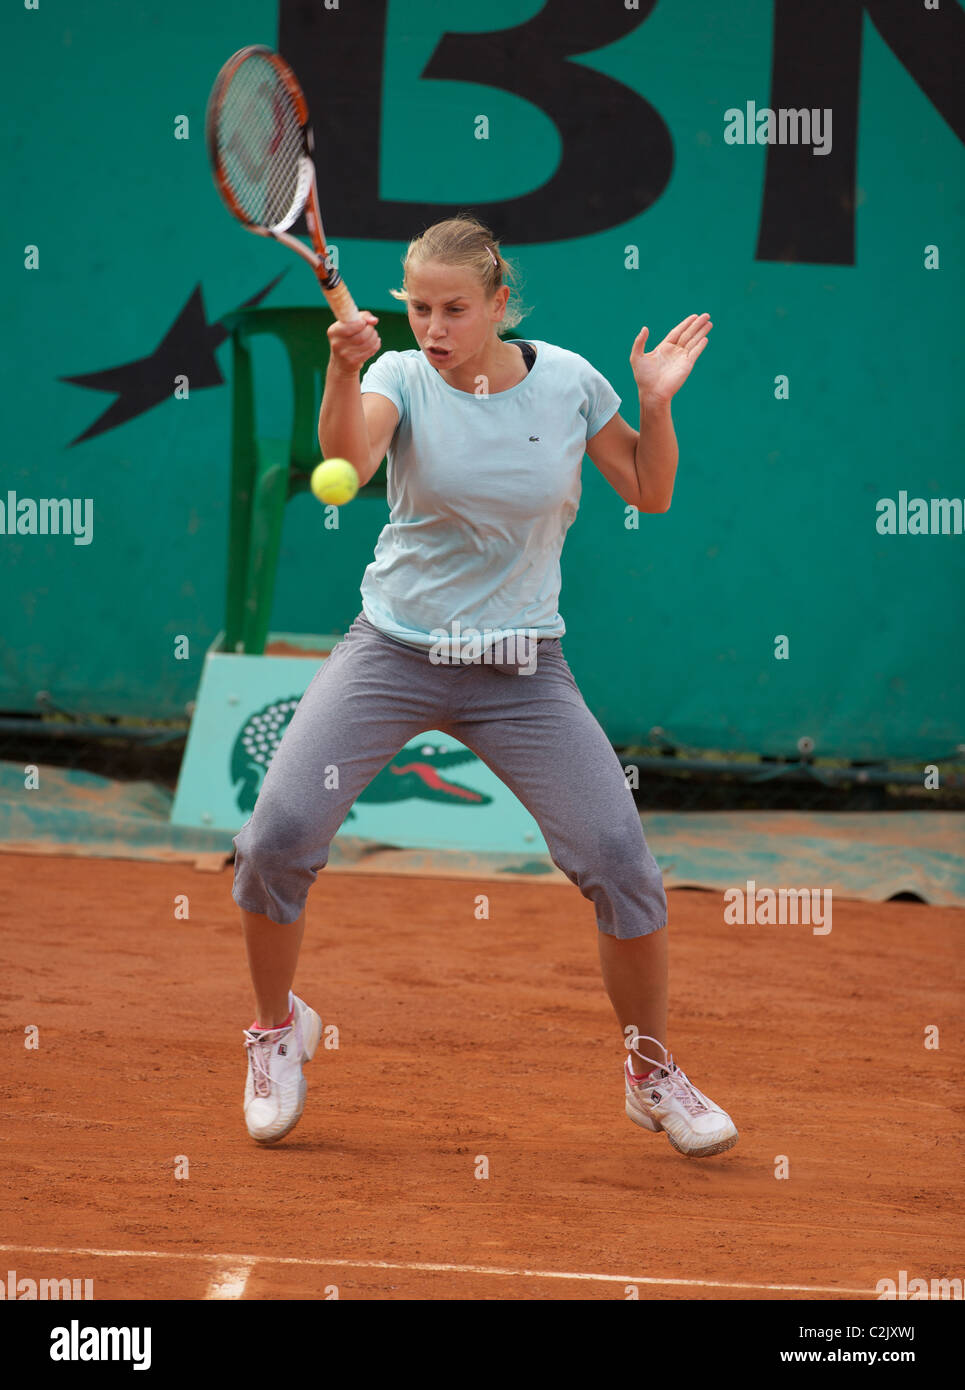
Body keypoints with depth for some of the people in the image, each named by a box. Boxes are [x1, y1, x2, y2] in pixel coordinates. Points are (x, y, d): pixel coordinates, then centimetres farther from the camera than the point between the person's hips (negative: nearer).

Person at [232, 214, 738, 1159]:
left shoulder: (568, 381, -3)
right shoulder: (402, 378, -7)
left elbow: (650, 493, 9)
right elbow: (347, 456, -30)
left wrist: (657, 402, -8)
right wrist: (345, 370, -48)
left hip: (521, 670, 1)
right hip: (392, 651, -1)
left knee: (624, 867, -10)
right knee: (275, 838, -16)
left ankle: (653, 1075, 13)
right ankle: (278, 1028, 12)